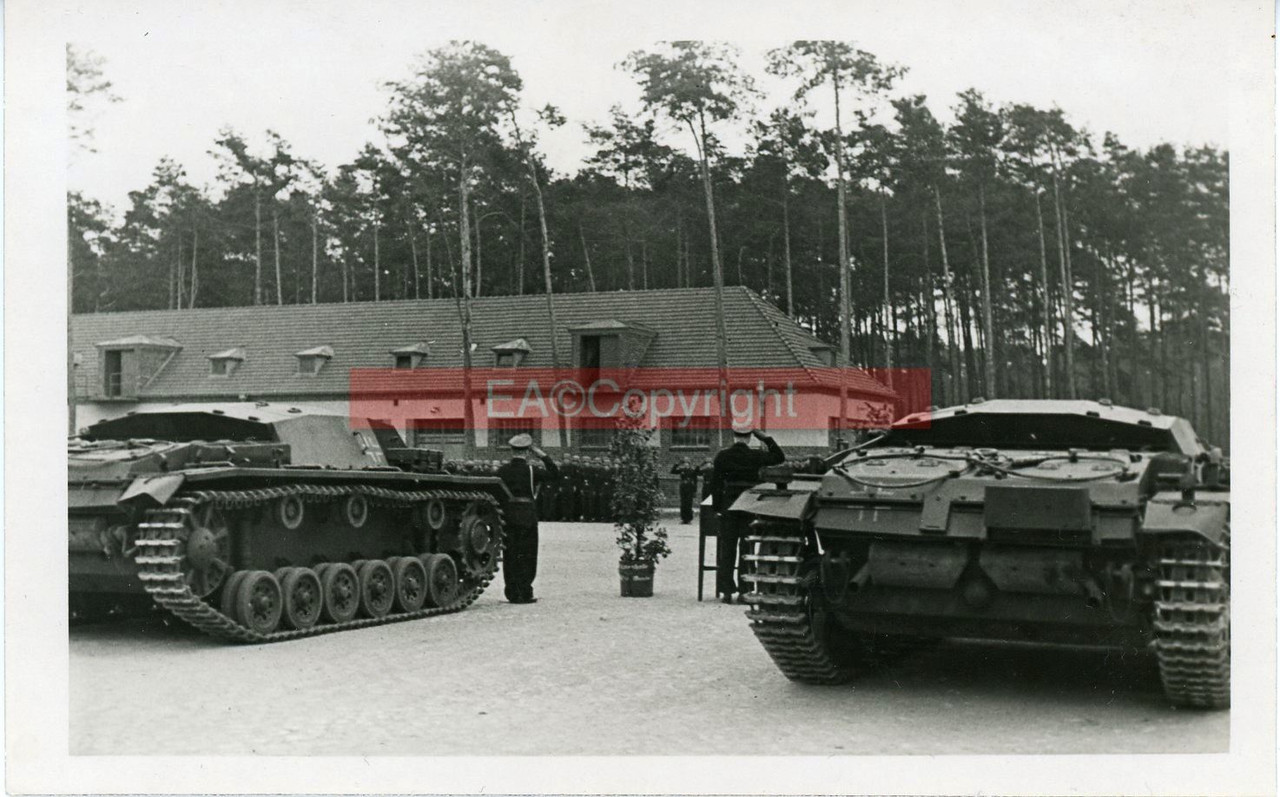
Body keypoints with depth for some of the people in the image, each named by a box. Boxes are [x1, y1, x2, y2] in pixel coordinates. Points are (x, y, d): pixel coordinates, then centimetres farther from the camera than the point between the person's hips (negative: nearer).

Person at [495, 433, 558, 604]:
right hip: (527, 516, -3)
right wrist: (543, 455, 3)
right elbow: (555, 475, 0)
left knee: (510, 556, 7)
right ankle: (524, 593, 2)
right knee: (527, 556, 4)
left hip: (508, 515, 3)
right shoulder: (530, 470, -7)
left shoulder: (502, 471, 2)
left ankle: (512, 593, 9)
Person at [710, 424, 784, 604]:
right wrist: (765, 438, 7)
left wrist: (717, 506, 6)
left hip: (728, 506, 1)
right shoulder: (755, 456, -6)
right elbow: (779, 457, 9)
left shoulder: (722, 457, -2)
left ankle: (727, 591, 7)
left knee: (727, 549, 8)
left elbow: (715, 484, -1)